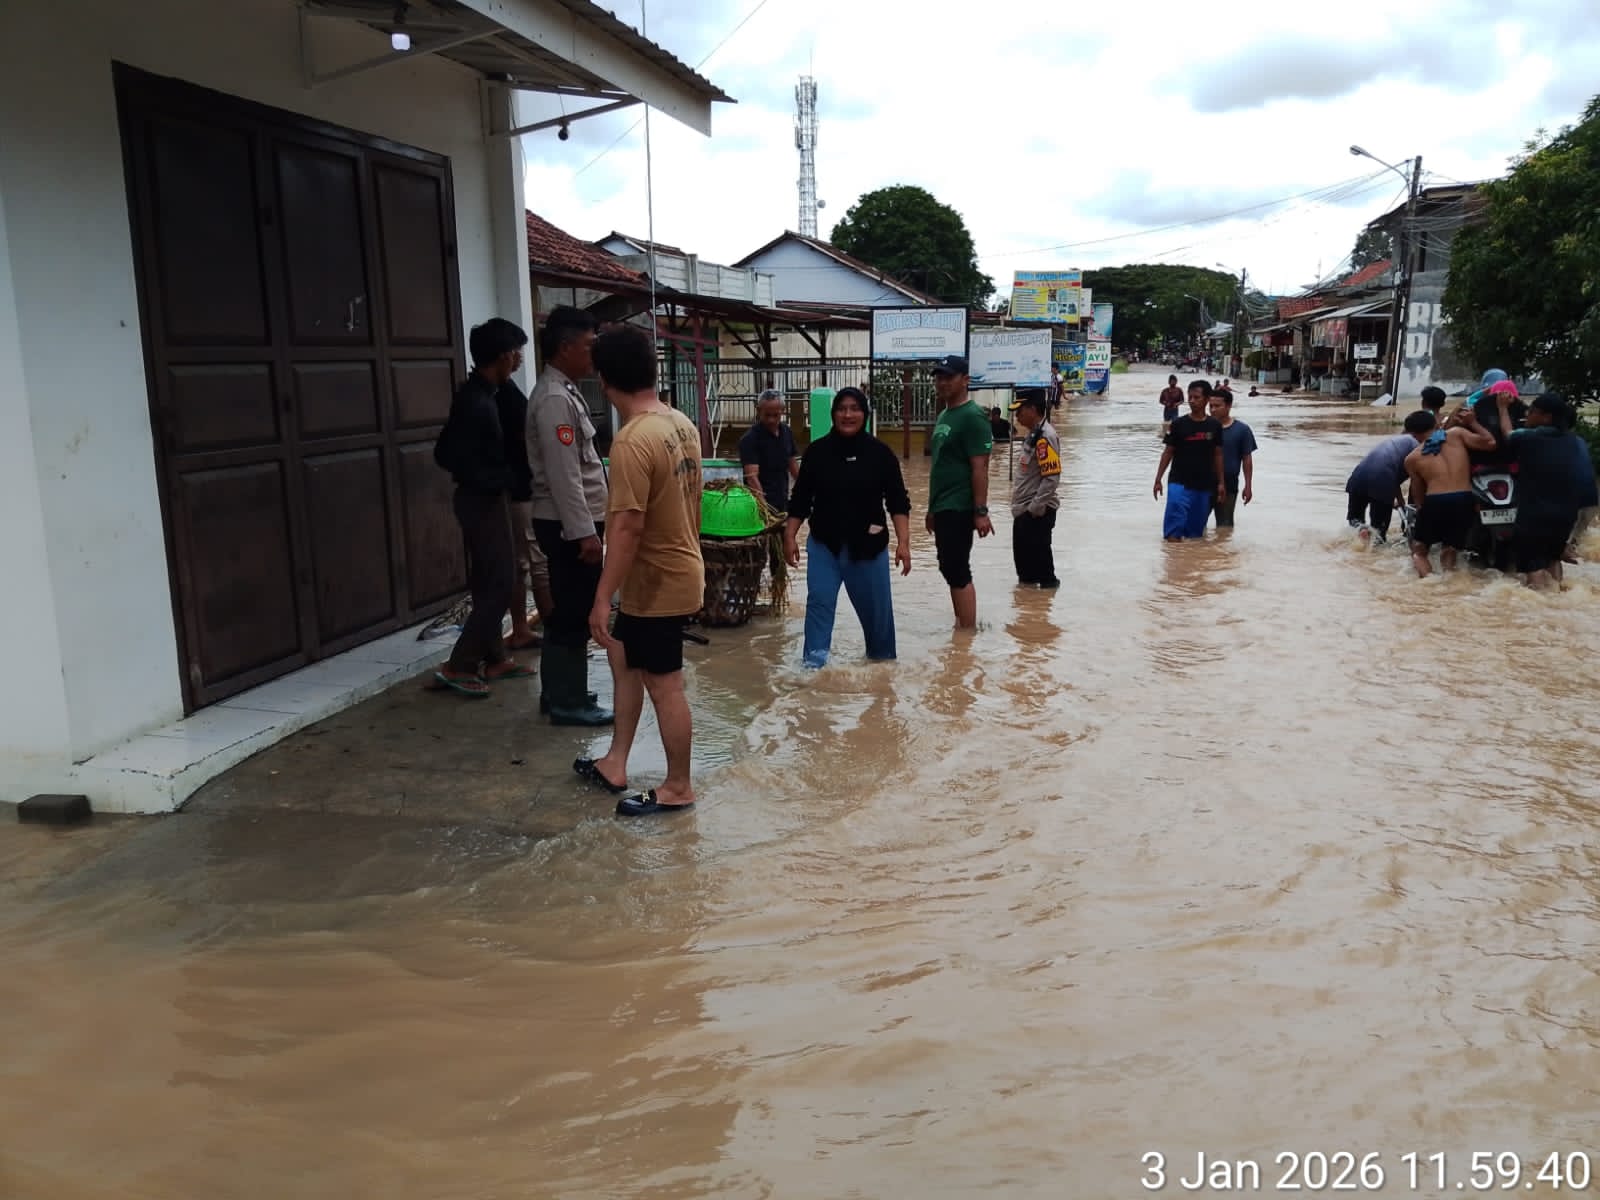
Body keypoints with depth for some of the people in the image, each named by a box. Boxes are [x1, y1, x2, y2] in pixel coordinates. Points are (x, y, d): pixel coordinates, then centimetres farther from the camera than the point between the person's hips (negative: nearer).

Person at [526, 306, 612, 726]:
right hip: (569, 524, -10)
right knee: (573, 613, -2)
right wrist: (584, 532, -23)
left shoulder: (565, 392, 14)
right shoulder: (554, 399, -18)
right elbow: (563, 474, -23)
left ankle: (560, 691, 28)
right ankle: (568, 702, 8)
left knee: (569, 611, 17)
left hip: (576, 521, 10)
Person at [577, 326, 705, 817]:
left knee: (663, 684, 4)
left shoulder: (633, 440, -25)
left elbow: (627, 527, -27)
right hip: (677, 570, 10)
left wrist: (602, 598, -22)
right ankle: (616, 763, 33)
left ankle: (678, 787, 20)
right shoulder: (682, 424, 3)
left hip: (656, 583, -9)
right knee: (624, 660, 22)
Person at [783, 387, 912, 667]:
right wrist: (789, 536, -1)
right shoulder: (817, 451, -1)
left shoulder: (880, 453, -4)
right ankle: (813, 661, -3)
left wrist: (903, 542, -11)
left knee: (875, 605, 9)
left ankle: (882, 657, 29)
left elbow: (898, 501, -3)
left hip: (868, 545, 0)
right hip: (824, 543, 0)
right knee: (819, 601, -6)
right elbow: (800, 499, 4)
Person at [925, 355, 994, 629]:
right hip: (943, 509, 9)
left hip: (959, 509, -9)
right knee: (951, 569, 14)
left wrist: (981, 511, -21)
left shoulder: (972, 417, -12)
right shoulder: (944, 416, 16)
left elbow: (980, 468, -18)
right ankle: (961, 626, 24)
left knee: (957, 572, -8)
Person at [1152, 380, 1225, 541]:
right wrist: (1158, 479, -3)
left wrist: (1221, 482, 6)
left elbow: (1218, 455, 8)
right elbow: (1168, 452, 0)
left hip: (1204, 485, 2)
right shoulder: (1179, 424, -4)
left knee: (1196, 530, 10)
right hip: (1179, 482, -2)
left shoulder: (1214, 426, 1)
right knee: (1173, 530, -17)